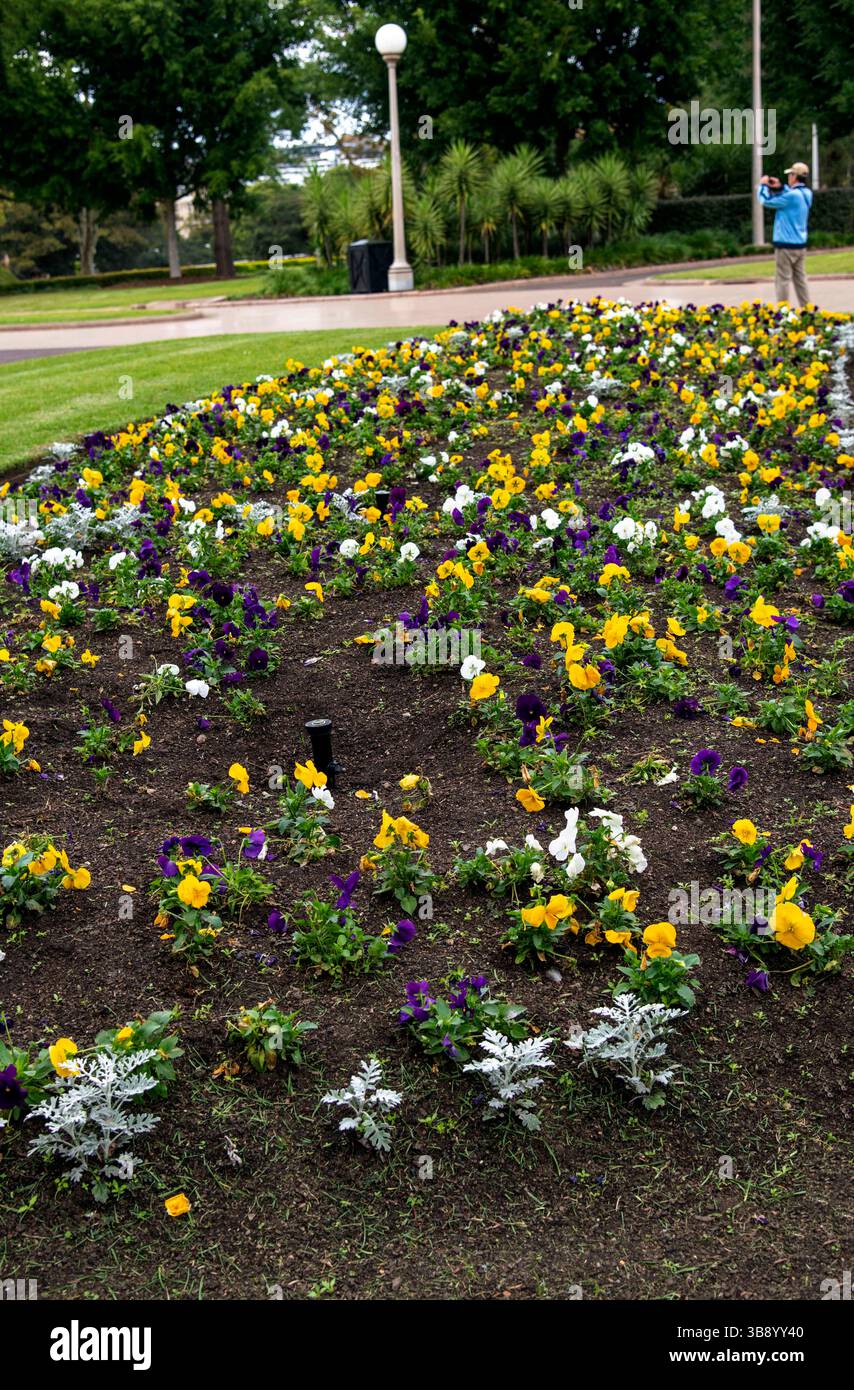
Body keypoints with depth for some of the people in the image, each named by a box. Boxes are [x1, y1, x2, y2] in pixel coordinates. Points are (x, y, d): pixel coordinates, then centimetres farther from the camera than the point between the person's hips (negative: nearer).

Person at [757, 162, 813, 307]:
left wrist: (763, 185, 4)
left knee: (782, 280, -4)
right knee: (800, 279, 12)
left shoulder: (792, 195, -19)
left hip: (786, 244, -8)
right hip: (801, 244, 8)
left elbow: (766, 202, -11)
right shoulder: (806, 193, 6)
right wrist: (780, 187, 16)